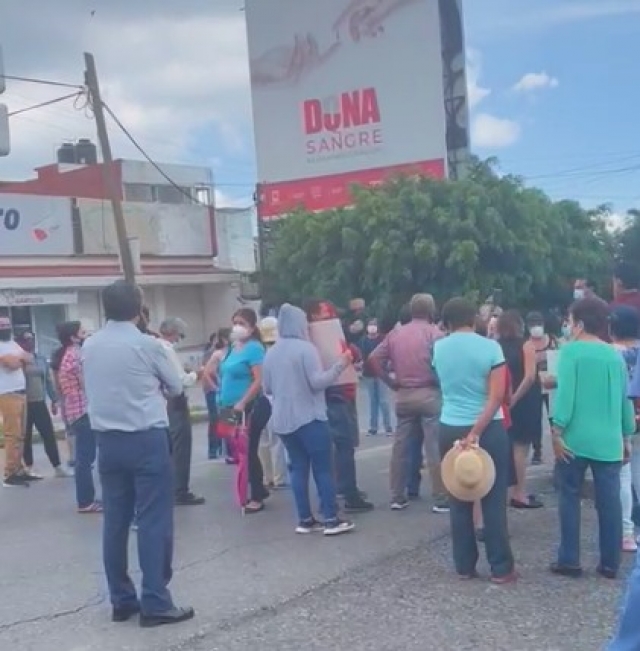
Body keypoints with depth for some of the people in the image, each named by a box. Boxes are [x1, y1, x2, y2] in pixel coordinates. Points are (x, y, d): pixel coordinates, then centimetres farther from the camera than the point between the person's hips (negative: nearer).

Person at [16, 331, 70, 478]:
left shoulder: (41, 359, 9)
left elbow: (48, 380, 13)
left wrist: (54, 400, 11)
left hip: (40, 403, 4)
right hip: (24, 405, -4)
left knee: (49, 435, 2)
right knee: (26, 438, 6)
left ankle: (57, 467, 5)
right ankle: (29, 469, 16)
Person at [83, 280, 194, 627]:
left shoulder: (89, 346, 5)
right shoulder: (148, 344, -10)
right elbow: (177, 387, 3)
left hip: (108, 441, 6)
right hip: (147, 440, -6)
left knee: (115, 521, 10)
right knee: (154, 521, -2)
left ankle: (121, 600, 18)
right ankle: (155, 604, -2)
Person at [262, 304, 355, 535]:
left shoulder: (271, 353, 10)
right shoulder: (305, 348, -11)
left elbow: (267, 388, 16)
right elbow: (318, 382, -18)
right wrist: (340, 365, -12)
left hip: (283, 420, 7)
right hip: (309, 417, -7)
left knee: (299, 468, 9)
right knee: (323, 468, -2)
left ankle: (305, 519, 9)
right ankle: (331, 520, -3)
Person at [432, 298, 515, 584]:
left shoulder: (438, 348, 2)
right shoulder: (490, 346, -7)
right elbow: (497, 395, -15)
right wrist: (476, 431, -16)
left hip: (450, 429, 3)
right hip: (489, 429, -3)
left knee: (459, 500, 10)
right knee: (493, 499, 4)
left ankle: (464, 566, 16)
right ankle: (501, 568, 9)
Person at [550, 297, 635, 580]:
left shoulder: (571, 350, -6)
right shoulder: (615, 356, 8)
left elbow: (565, 392, -14)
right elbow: (626, 398, 12)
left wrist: (557, 430, -12)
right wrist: (627, 434, 19)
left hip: (576, 438, -4)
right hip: (609, 440, 4)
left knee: (570, 498, 7)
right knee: (609, 502, 8)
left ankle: (569, 561, 10)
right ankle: (610, 563, 13)